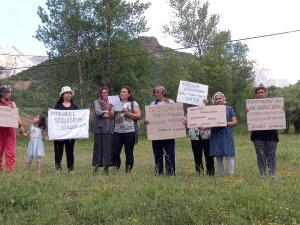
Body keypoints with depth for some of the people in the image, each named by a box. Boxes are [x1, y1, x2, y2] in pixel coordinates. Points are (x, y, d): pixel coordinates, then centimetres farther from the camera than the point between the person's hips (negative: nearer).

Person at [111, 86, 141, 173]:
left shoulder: (133, 103, 7)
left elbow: (138, 116, -2)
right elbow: (112, 116, 14)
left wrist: (128, 113, -11)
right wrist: (109, 109, -3)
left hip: (129, 131, -3)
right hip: (117, 131, 3)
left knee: (129, 153, 0)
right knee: (115, 152, -1)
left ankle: (128, 171, 7)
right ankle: (116, 169, 15)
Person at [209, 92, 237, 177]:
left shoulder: (229, 109, 8)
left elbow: (235, 122, 4)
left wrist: (227, 123, -13)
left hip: (227, 135, -2)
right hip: (216, 136, 2)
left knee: (229, 155, -8)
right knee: (218, 157, 3)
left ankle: (231, 175, -7)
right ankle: (222, 175, 11)